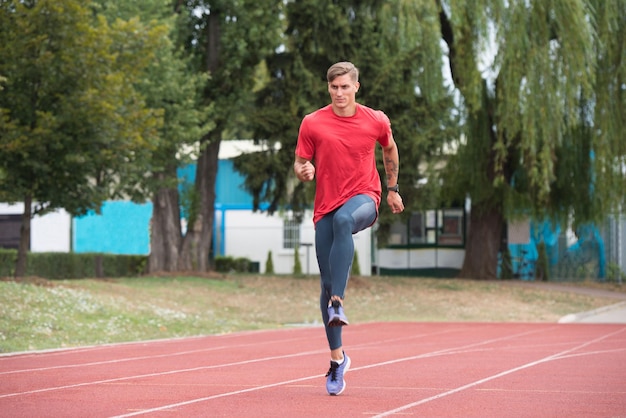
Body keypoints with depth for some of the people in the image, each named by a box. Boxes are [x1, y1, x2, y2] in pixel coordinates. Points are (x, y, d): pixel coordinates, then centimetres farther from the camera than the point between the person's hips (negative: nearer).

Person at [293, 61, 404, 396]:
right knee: (327, 284, -1)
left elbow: (390, 149, 23)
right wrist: (304, 171, -17)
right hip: (326, 207, 2)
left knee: (344, 220, -40)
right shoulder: (312, 123, 1)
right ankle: (337, 358, 16)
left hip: (363, 196, -2)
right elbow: (300, 164, 6)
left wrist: (392, 189, 25)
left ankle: (337, 304, -44)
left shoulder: (376, 121, 3)